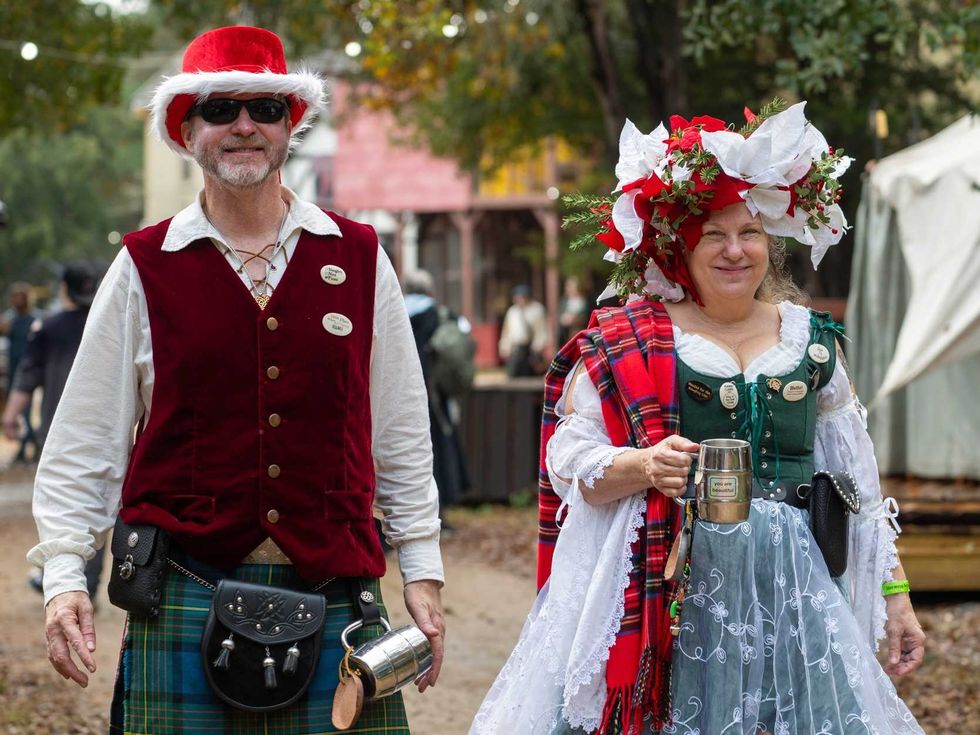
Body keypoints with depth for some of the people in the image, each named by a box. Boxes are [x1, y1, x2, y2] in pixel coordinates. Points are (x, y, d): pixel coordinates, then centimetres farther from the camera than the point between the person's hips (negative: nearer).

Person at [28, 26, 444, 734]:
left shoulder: (359, 259, 8)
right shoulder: (144, 270, 4)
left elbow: (401, 433, 12)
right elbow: (84, 444, 6)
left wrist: (421, 570, 9)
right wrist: (64, 578, -2)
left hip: (333, 590, 1)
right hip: (185, 590, -1)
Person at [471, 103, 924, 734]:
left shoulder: (811, 339, 11)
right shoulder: (624, 342, 0)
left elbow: (860, 487, 15)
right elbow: (569, 463, -4)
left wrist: (894, 593, 12)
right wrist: (647, 466, -22)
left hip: (793, 593, 3)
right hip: (672, 593, -3)